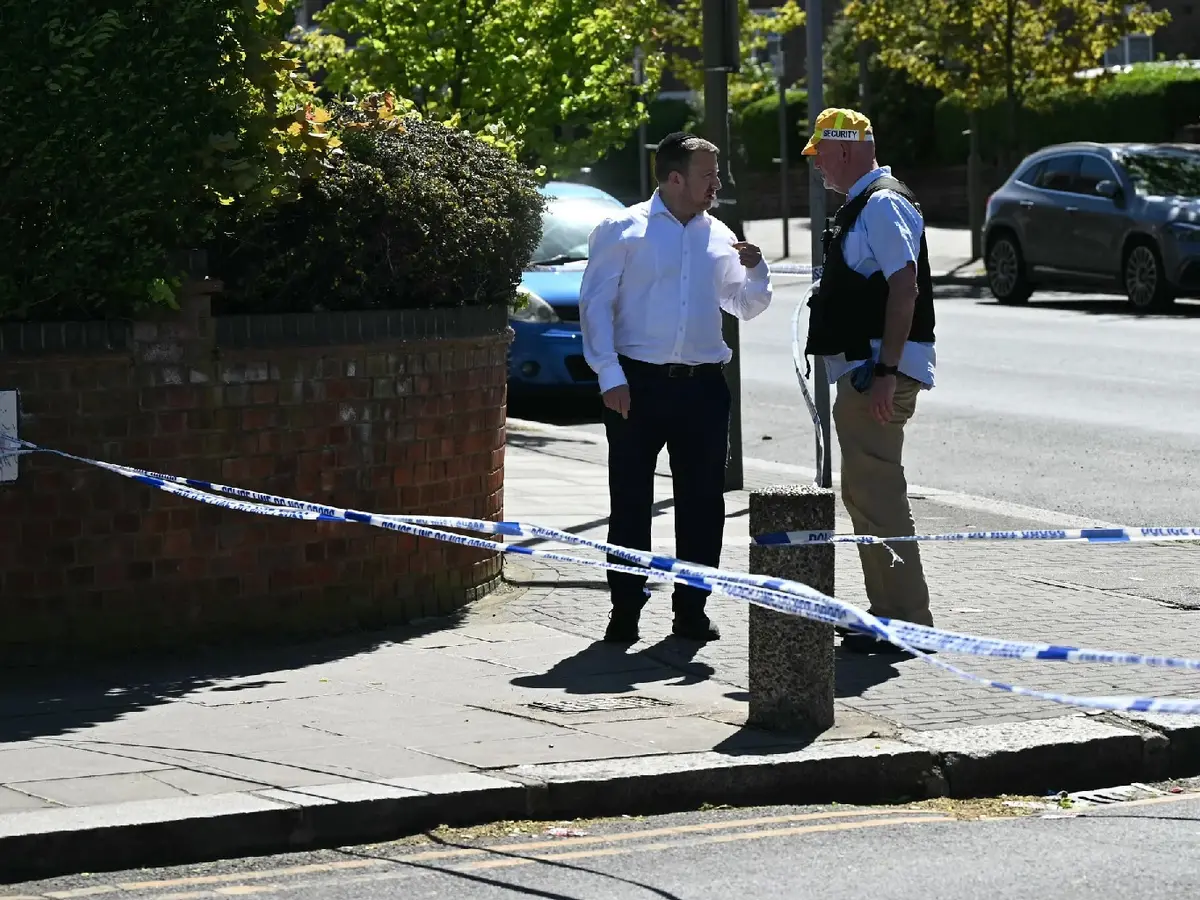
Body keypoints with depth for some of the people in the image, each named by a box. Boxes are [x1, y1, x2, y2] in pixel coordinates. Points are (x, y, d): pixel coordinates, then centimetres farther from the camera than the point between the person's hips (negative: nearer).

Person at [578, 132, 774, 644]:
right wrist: (610, 375, -12)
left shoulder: (717, 236, 14)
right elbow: (595, 304, -3)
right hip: (639, 383, -4)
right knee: (630, 500, 0)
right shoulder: (622, 230, 1)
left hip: (703, 385, 4)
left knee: (703, 501, 5)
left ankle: (692, 610, 15)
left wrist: (754, 269, 1)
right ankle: (625, 611, 8)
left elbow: (747, 307, 22)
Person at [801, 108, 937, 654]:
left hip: (879, 372, -11)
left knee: (875, 495, -11)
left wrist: (886, 371, -26)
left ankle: (906, 623, -9)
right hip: (859, 370, 11)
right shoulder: (862, 205, 18)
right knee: (863, 493, 15)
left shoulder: (883, 205, -14)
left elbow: (905, 287, -22)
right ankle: (889, 615, 23)